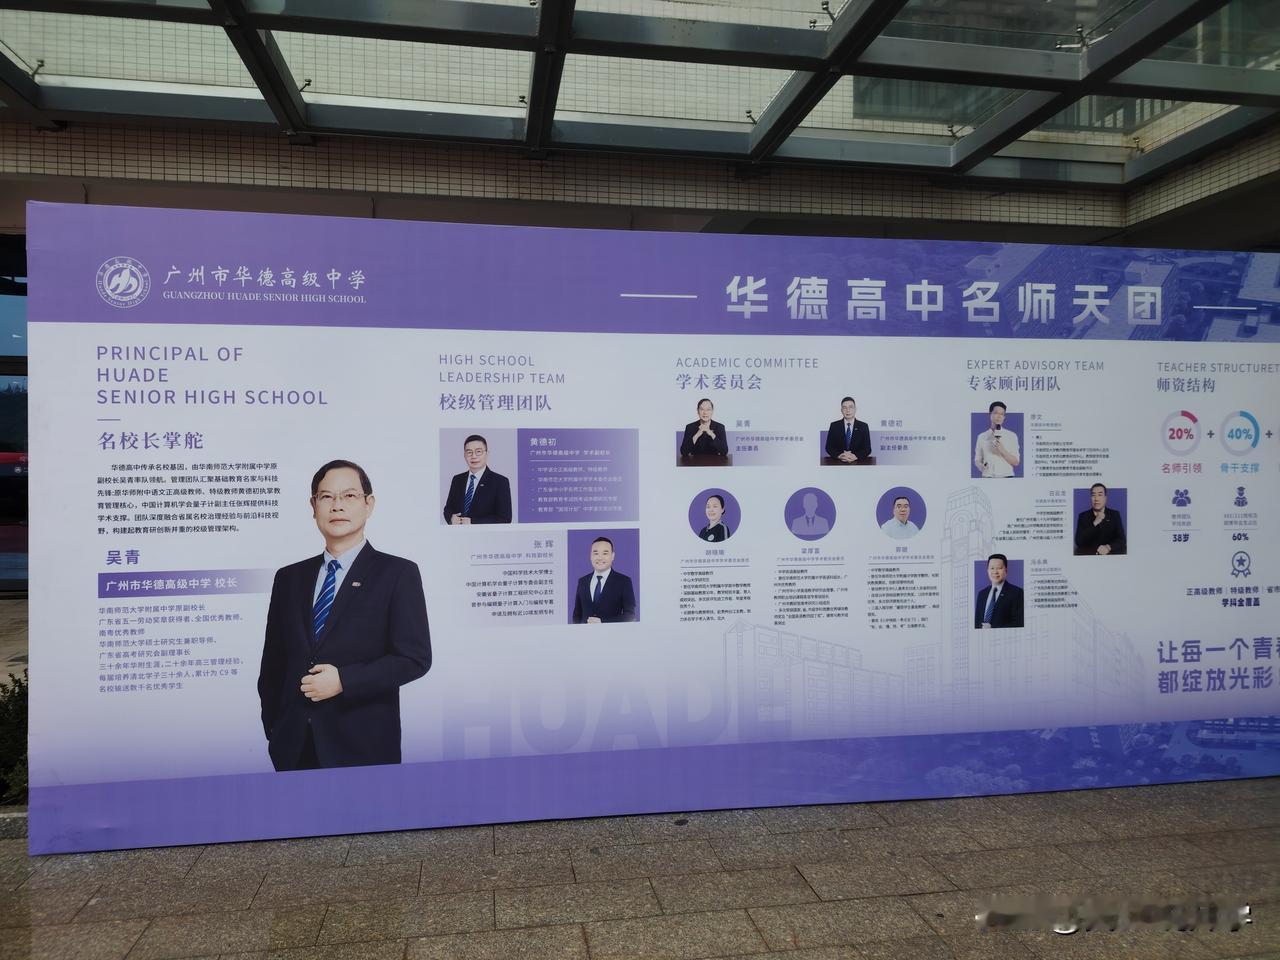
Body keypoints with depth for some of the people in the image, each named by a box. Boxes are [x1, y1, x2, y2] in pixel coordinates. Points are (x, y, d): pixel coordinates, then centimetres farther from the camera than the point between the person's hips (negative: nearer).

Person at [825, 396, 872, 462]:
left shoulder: (863, 426, 6)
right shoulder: (834, 426, 6)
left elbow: (867, 449, 3)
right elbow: (829, 447, 4)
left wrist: (855, 456, -16)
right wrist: (839, 455, -15)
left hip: (858, 464, 0)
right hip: (838, 464, 0)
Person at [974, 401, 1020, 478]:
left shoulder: (1012, 436, 6)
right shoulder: (982, 437, 10)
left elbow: (1016, 462, 4)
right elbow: (977, 460, 14)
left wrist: (1003, 451, -12)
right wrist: (981, 466, -8)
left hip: (1006, 477, -1)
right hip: (987, 476, 1)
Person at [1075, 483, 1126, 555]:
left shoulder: (1115, 515, 9)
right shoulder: (1083, 516, 6)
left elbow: (1121, 540, 2)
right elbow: (1078, 541, -6)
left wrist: (1108, 547, -19)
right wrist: (1094, 524, -15)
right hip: (1087, 554, 0)